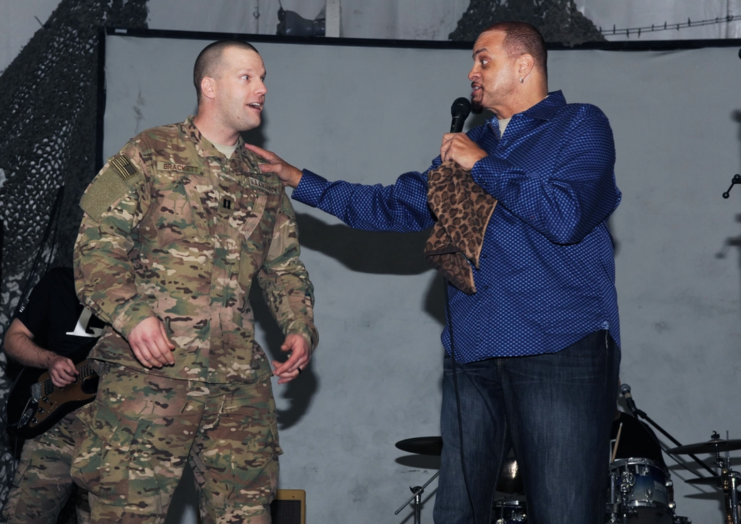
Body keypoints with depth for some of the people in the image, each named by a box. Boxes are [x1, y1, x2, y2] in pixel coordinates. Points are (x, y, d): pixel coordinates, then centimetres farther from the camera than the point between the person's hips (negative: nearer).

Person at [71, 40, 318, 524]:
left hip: (240, 383, 5)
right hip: (150, 372, -5)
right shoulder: (150, 155, 3)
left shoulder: (265, 180, 19)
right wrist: (131, 314, -17)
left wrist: (301, 327, 8)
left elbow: (285, 267, 25)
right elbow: (97, 243, -3)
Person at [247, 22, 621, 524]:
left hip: (561, 347, -7)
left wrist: (483, 165, -6)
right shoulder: (468, 143, 24)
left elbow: (567, 216, -13)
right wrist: (299, 180, 25)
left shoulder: (579, 125, 3)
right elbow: (395, 206, 28)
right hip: (473, 351, 7)